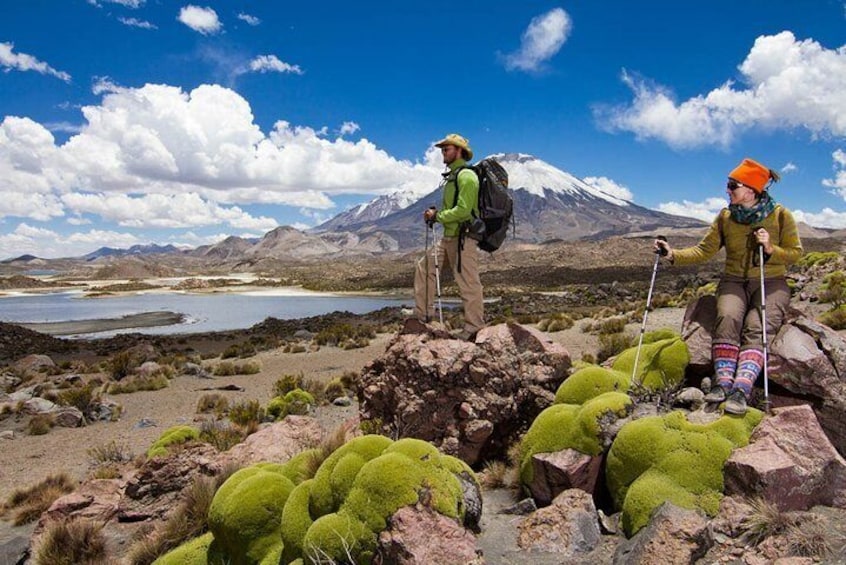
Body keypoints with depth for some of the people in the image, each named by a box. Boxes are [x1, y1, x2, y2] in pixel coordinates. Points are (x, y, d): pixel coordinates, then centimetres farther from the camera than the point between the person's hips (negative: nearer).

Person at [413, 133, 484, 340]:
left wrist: (437, 216, -11)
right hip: (449, 237, 10)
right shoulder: (452, 176, 18)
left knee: (468, 283, -4)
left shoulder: (466, 176, -13)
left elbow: (463, 210, -22)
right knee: (424, 266, 11)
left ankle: (473, 326, 6)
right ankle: (423, 313, 17)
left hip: (463, 238, -10)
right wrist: (435, 214, 6)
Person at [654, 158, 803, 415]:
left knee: (756, 328, -27)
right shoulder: (726, 216, 5)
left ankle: (742, 389, -38)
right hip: (734, 281, 2)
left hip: (771, 283, -2)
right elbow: (704, 250, 4)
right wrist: (674, 255, -11)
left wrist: (770, 249, -18)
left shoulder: (780, 215, -2)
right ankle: (723, 382, -31)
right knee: (727, 318, -29)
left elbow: (795, 252, 1)